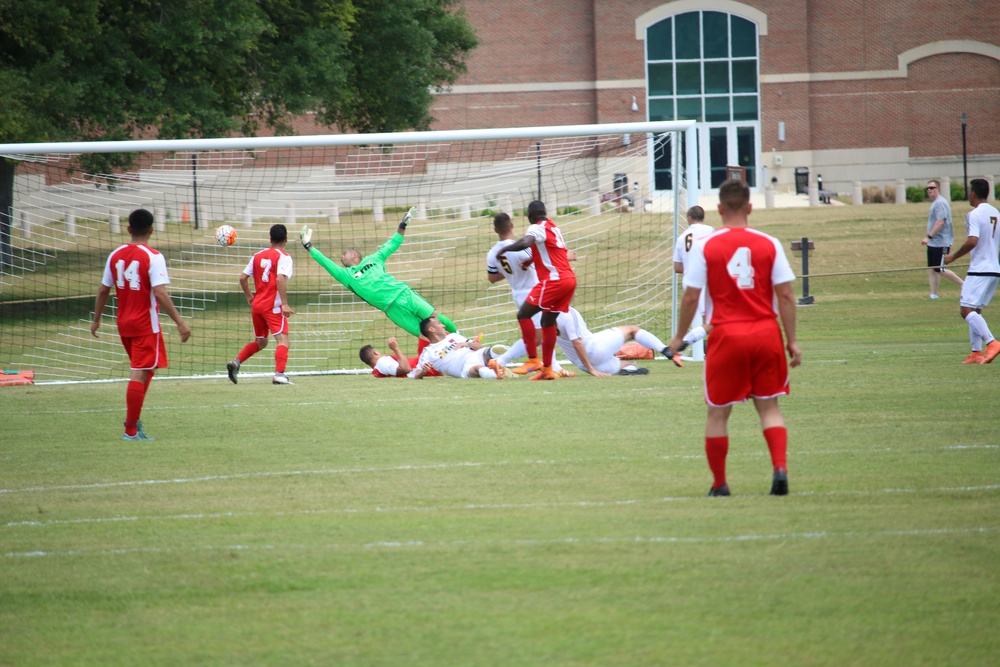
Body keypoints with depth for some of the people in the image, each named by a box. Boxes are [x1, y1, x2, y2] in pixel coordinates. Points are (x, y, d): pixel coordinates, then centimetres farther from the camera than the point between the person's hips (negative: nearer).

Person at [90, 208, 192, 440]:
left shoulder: (116, 255, 4)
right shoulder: (153, 257, -13)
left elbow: (103, 291, 10)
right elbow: (160, 293, -22)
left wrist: (96, 320, 22)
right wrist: (180, 322, -20)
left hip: (124, 324, 6)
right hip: (146, 325, -6)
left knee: (144, 371, 23)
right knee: (140, 375, -3)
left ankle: (133, 419, 17)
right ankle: (131, 430, -2)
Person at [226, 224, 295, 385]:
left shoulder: (258, 256, 12)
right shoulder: (284, 257, -6)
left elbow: (243, 278, 11)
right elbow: (280, 279, -20)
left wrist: (249, 296, 25)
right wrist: (285, 304, -23)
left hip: (257, 305, 7)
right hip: (273, 306, -7)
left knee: (260, 342, 21)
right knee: (282, 339, -10)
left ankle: (235, 363, 6)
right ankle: (279, 374, -26)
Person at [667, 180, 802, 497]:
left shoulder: (704, 247, -4)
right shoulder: (769, 244, 0)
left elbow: (691, 296, -4)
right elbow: (786, 295, -2)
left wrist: (679, 336, 9)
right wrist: (792, 340, 4)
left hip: (726, 335, -2)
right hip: (766, 332, 2)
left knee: (718, 412, 11)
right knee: (769, 407, 11)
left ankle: (719, 484, 15)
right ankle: (780, 468, -9)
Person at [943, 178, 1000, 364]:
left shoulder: (975, 214, -12)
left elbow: (973, 241, -23)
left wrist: (953, 257, -12)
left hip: (979, 270, -9)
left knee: (967, 310, -11)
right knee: (975, 311, 15)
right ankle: (976, 352, 10)